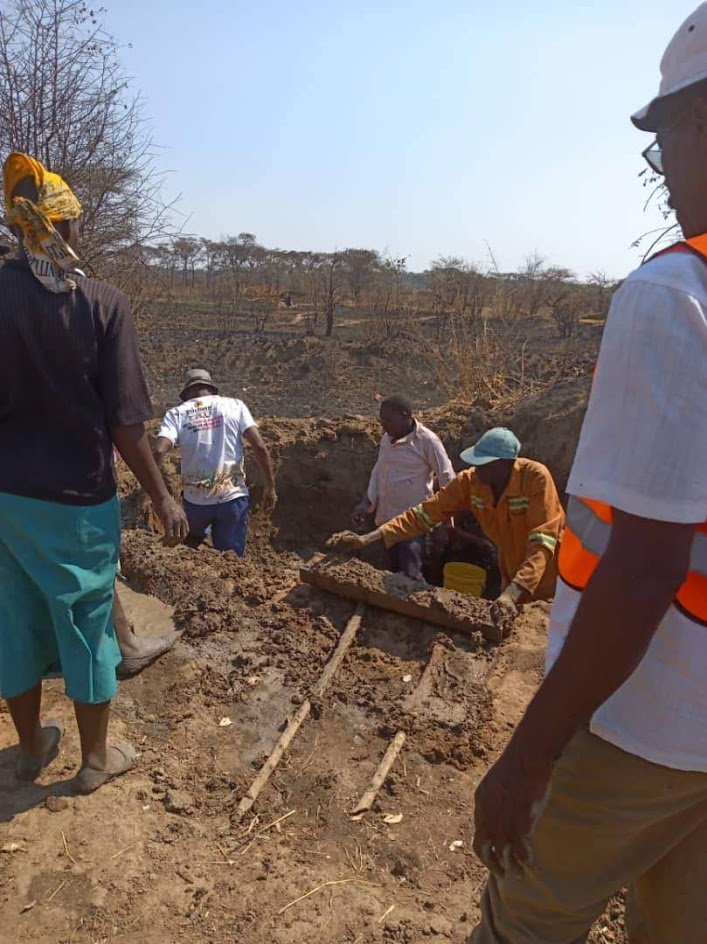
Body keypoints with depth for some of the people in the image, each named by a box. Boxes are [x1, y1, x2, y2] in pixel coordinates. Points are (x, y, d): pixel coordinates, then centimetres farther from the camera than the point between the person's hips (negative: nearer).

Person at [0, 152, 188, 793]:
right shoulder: (103, 305, -13)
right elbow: (126, 423, -15)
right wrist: (162, 496, -4)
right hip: (77, 498, -3)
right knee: (87, 620, 11)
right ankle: (96, 758, 29)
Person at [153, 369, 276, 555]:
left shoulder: (176, 414, 1)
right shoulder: (235, 406, 2)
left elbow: (158, 451, -15)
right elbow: (260, 447, -6)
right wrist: (270, 487, 2)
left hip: (195, 500, 1)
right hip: (233, 497, 0)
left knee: (191, 544, 32)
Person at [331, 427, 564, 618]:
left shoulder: (536, 478, -30)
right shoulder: (469, 481, -18)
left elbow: (542, 541, -36)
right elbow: (425, 513, -19)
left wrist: (512, 593, -48)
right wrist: (367, 539, -28)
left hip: (547, 576, -4)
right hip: (511, 572, 4)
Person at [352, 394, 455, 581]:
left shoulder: (427, 440, -15)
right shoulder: (387, 438, 5)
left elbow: (447, 478, -9)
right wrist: (367, 502, 6)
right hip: (388, 517, 7)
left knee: (410, 575, -10)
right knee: (394, 571, 17)